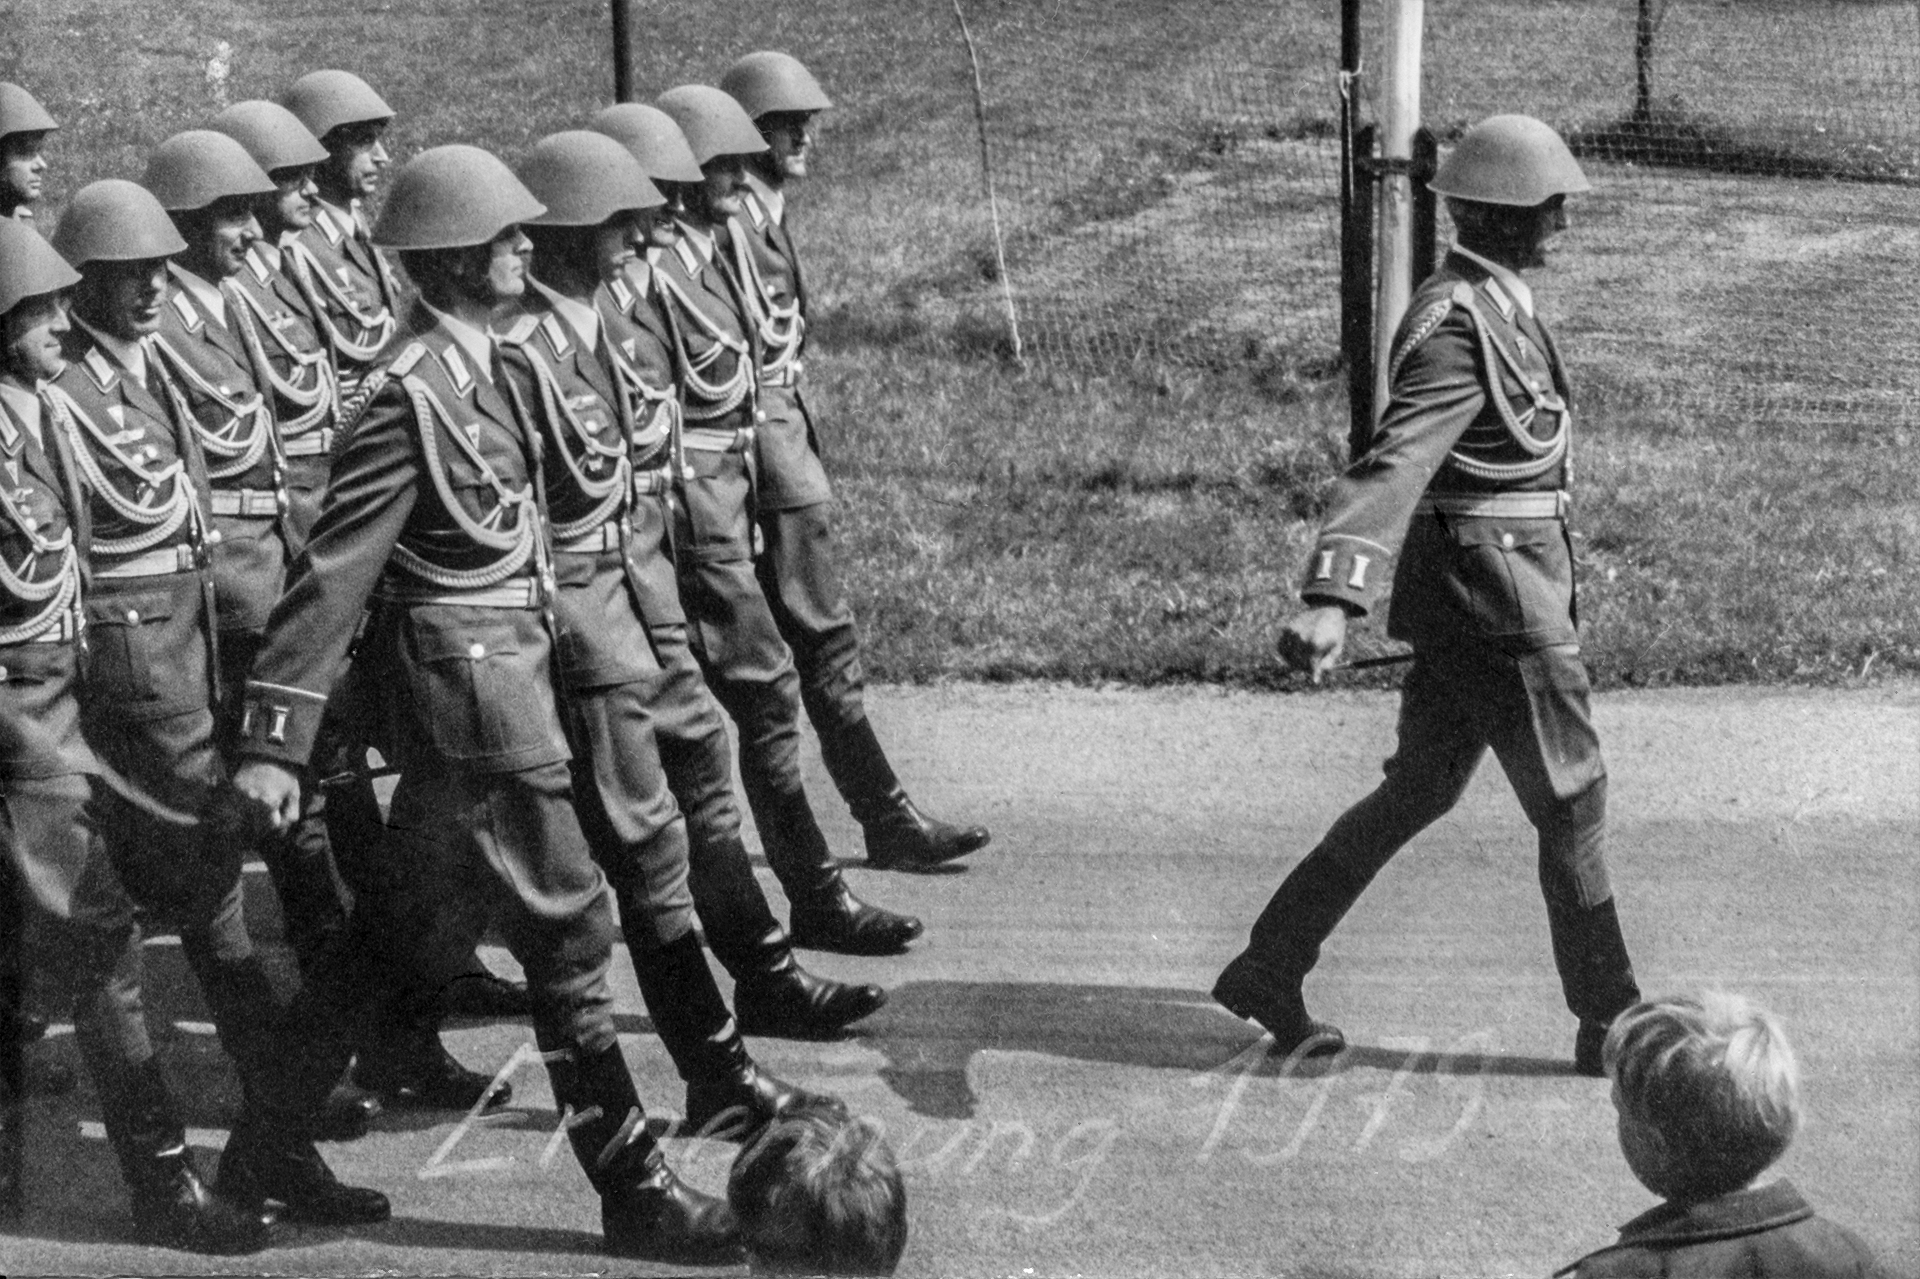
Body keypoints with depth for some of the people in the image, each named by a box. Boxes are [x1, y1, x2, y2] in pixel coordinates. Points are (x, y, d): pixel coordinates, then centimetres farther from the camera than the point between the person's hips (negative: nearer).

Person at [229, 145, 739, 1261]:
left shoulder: (476, 363, 9)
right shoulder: (414, 394, -19)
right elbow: (336, 571, -21)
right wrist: (276, 741, -22)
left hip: (508, 659, 10)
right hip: (472, 685, -10)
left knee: (419, 928, 17)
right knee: (567, 933, -2)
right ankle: (633, 1187, 8)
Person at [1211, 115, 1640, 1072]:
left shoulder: (1489, 301, 11)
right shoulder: (1461, 328, -21)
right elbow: (1394, 466, -34)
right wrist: (1333, 598, -46)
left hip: (1467, 598, 10)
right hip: (1497, 597, -10)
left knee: (1417, 793, 15)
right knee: (1571, 803, 1)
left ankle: (1270, 968, 17)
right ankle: (1611, 1025, 13)